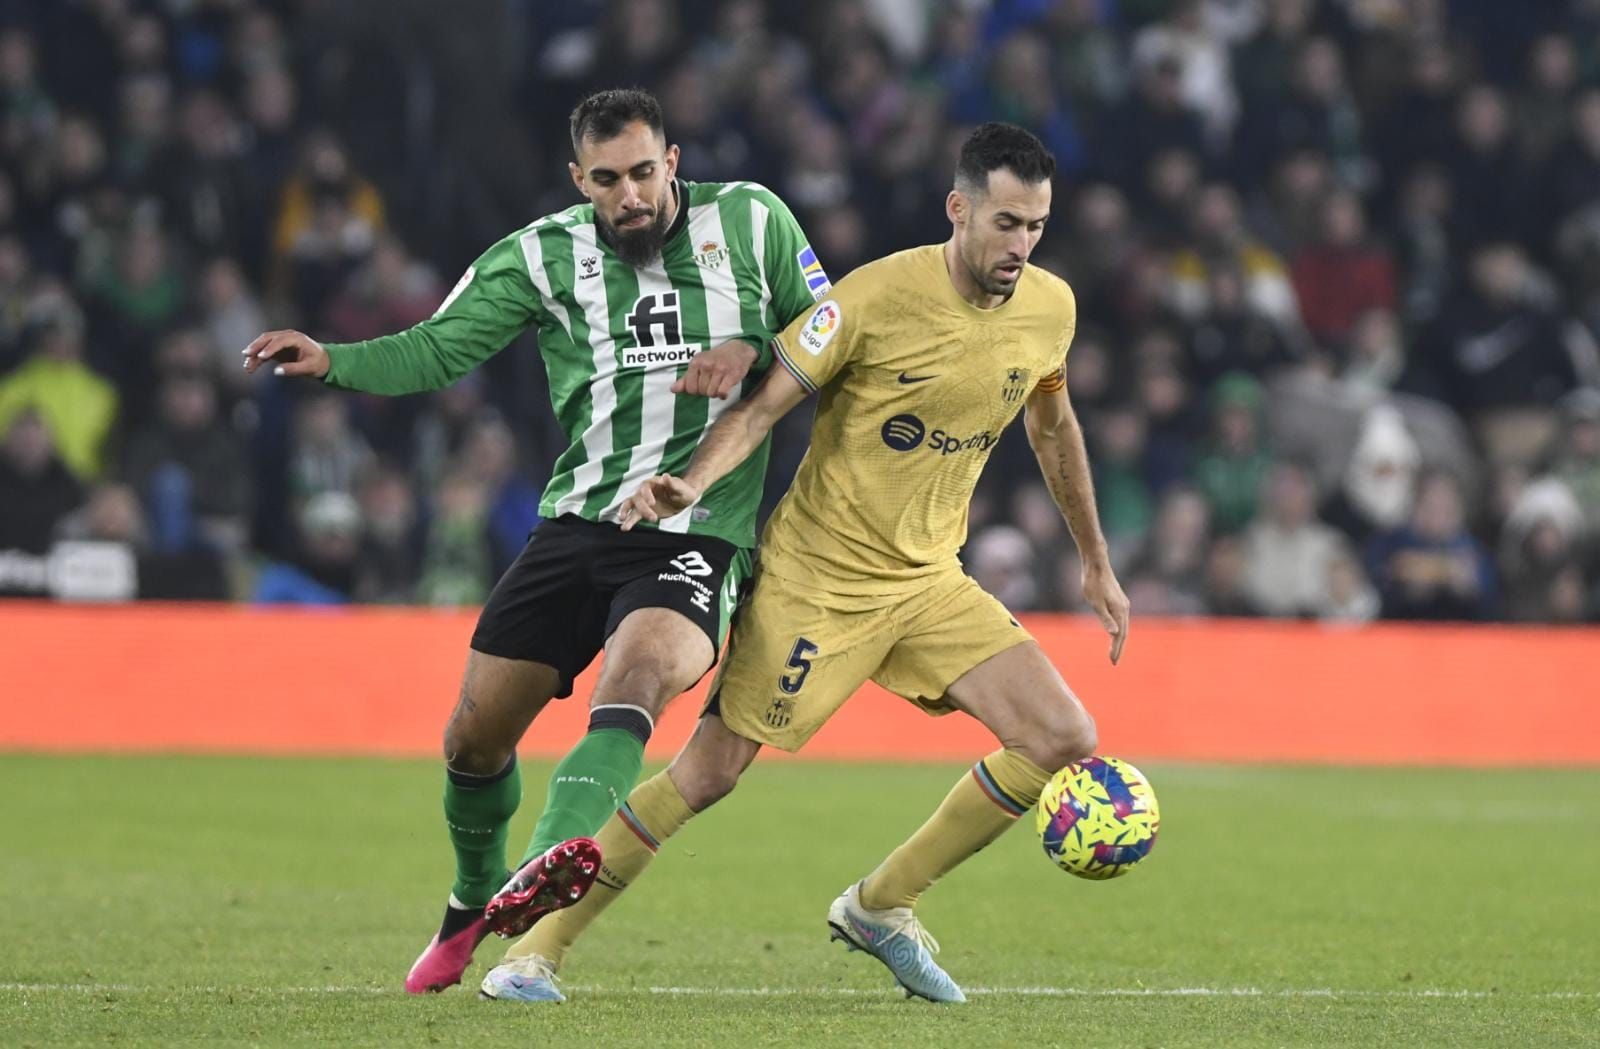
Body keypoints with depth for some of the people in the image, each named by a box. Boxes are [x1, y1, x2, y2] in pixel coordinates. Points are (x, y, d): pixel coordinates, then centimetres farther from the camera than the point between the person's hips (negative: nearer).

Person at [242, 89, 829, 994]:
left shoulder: (752, 222, 1)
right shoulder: (545, 256, 2)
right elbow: (437, 350, -1)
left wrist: (753, 352, -11)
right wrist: (332, 360, -18)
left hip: (698, 539, -3)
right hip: (578, 524, 3)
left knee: (639, 669, -34)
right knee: (476, 734, 4)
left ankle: (561, 861, -57)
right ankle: (473, 905, 34)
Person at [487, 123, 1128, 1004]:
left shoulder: (1050, 309, -1)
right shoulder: (878, 296, -19)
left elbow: (1053, 427, 17)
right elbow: (763, 404, -15)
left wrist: (1096, 562, 23)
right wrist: (689, 483, -33)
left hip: (929, 583, 6)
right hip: (817, 575, -6)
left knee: (1064, 739, -7)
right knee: (708, 772, -7)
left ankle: (879, 906, 8)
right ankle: (536, 950, 6)